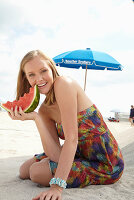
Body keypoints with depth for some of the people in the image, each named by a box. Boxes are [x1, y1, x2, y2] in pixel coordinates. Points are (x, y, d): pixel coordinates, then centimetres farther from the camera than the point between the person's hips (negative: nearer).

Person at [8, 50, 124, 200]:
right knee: (24, 171, 10)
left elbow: (71, 138, -25)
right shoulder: (44, 110, 3)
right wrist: (35, 118, -16)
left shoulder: (63, 83, -19)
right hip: (78, 154, 8)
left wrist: (57, 185, -29)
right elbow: (56, 155, -10)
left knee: (36, 172, -17)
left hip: (105, 165, -8)